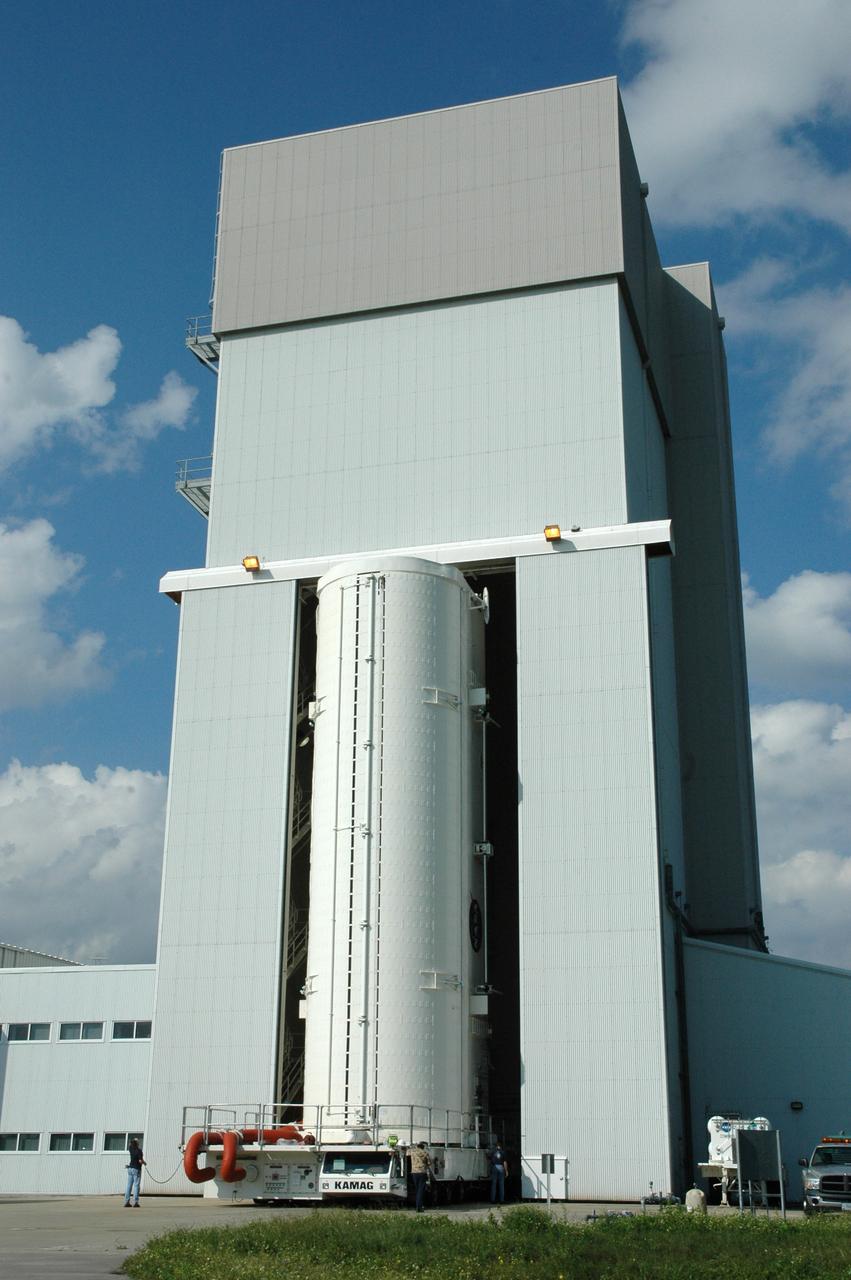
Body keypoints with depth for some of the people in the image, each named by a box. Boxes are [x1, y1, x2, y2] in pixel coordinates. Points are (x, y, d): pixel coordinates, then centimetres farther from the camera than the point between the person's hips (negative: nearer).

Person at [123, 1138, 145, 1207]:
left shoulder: (131, 1149, 3)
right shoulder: (139, 1150, -15)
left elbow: (130, 1144, 27)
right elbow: (140, 1161, -20)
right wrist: (144, 1162, -1)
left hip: (130, 1168, 6)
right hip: (136, 1170, -6)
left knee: (129, 1185, 6)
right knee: (136, 1186, -4)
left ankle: (126, 1202, 4)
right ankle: (135, 1202, -9)